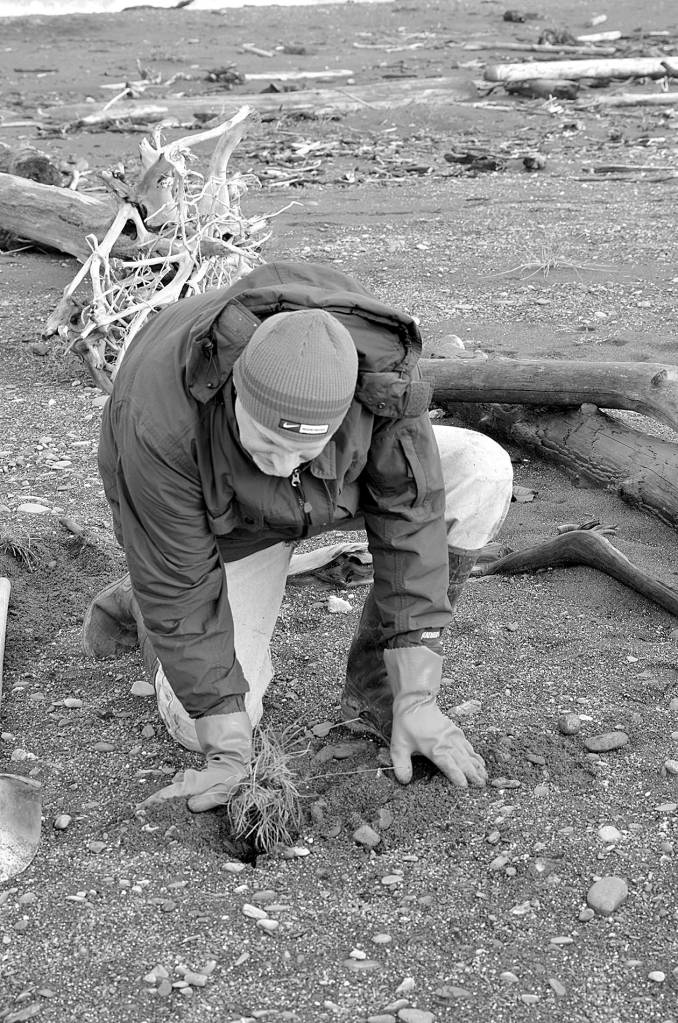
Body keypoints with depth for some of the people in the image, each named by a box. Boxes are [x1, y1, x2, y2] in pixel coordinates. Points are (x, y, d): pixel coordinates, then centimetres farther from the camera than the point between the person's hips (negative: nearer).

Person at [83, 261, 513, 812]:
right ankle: (137, 607, 20)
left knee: (481, 474, -23)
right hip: (217, 517, -2)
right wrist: (229, 753, -27)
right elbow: (180, 589, -32)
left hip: (342, 489, 3)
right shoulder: (159, 424, -42)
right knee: (202, 724, -13)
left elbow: (409, 518, -29)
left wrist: (416, 701, -28)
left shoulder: (378, 368, -37)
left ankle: (375, 684, -6)